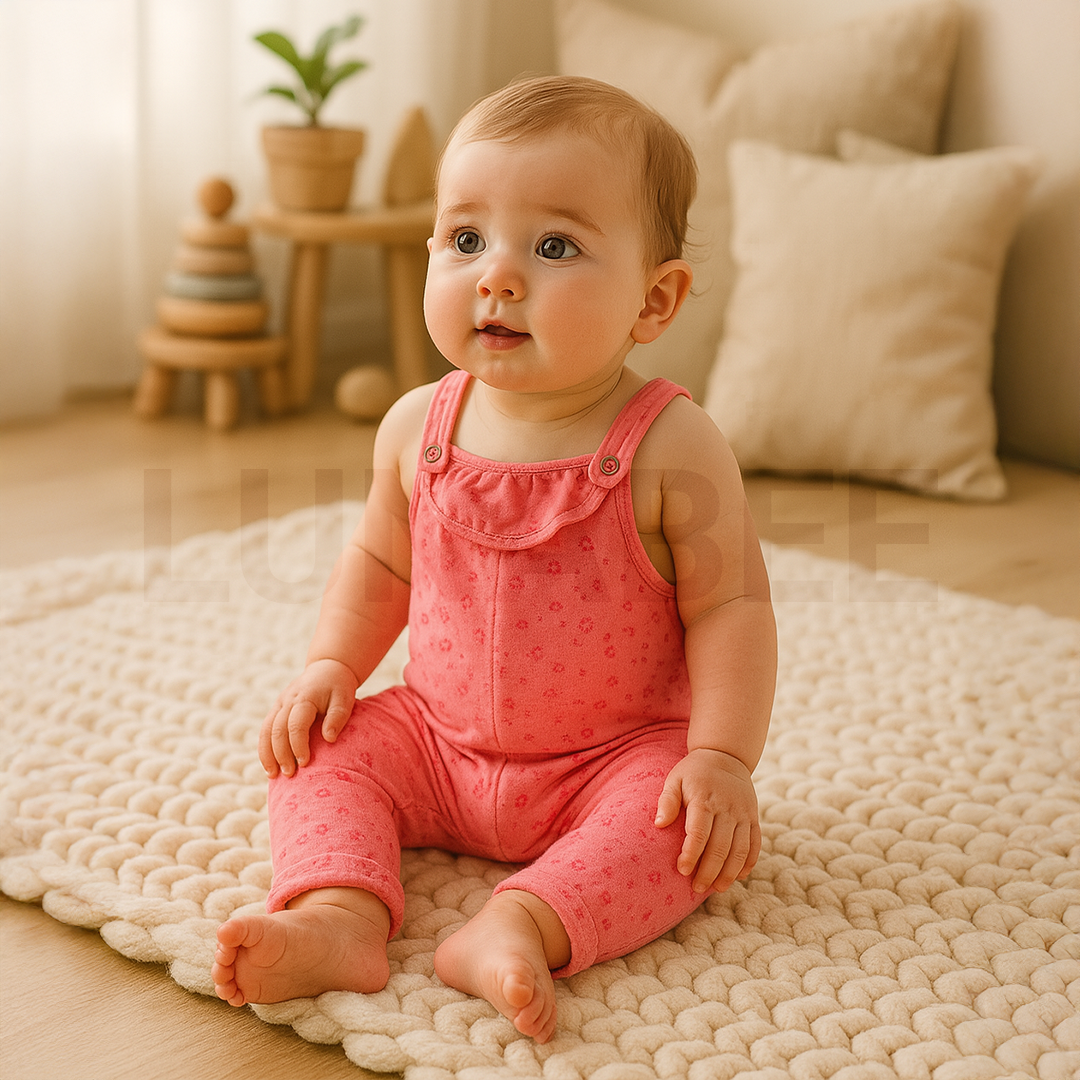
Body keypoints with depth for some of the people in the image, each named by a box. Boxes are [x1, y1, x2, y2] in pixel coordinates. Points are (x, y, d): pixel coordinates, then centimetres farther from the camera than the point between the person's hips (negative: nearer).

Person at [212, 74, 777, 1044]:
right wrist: (332, 665, -2)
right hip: (439, 743, 4)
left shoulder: (672, 449, -19)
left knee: (683, 823, -29)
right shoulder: (419, 428, -5)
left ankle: (521, 925, -41)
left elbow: (730, 607, -15)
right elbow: (381, 560, 11)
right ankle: (337, 917, -28)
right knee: (323, 753, -10)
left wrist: (723, 756, -24)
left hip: (618, 756, -4)